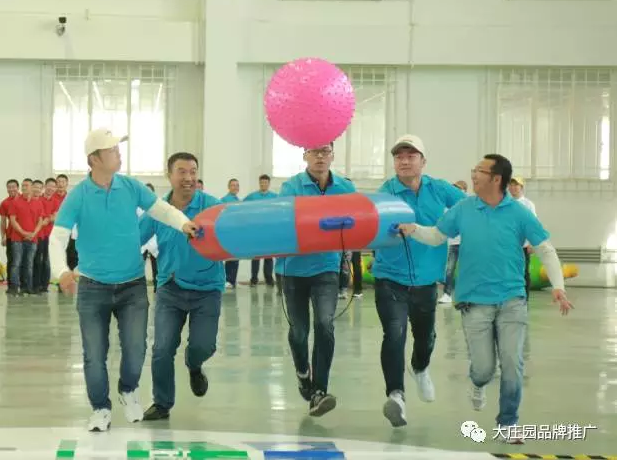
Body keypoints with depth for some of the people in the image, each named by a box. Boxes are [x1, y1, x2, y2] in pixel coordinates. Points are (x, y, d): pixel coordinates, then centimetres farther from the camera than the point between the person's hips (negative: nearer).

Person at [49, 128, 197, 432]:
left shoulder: (131, 187, -4)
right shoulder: (78, 196, -12)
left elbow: (160, 208, 1)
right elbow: (58, 238, -18)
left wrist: (183, 224, -20)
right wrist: (61, 271, -36)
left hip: (133, 285, 1)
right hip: (93, 287, -1)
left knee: (135, 349, -4)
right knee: (94, 354, 3)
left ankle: (128, 391, 27)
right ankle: (101, 408, 24)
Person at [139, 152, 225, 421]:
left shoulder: (211, 206, -11)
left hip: (206, 289, -2)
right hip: (170, 289, 2)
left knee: (203, 346, -8)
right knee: (162, 349, -4)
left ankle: (194, 367, 31)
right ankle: (162, 404, 17)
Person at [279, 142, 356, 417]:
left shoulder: (346, 188, -2)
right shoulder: (291, 187, -9)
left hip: (326, 269, 0)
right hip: (295, 268, 0)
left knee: (325, 325, -19)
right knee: (299, 331, 11)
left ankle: (318, 392, -15)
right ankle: (302, 372, 42)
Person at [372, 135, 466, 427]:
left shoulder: (440, 190, 0)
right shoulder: (386, 193, -10)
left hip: (426, 280, 4)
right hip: (391, 279, -4)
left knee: (425, 336, 21)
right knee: (395, 334, -21)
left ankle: (420, 370, 53)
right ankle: (395, 395, -24)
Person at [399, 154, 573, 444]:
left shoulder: (519, 213, -5)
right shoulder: (463, 209, -1)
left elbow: (545, 250, -2)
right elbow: (437, 236, 11)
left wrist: (558, 286, -14)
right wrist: (413, 229, -8)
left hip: (512, 300, 0)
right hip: (475, 301, 1)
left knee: (512, 364, -4)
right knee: (483, 367, -2)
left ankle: (507, 423, 14)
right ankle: (478, 384, 36)